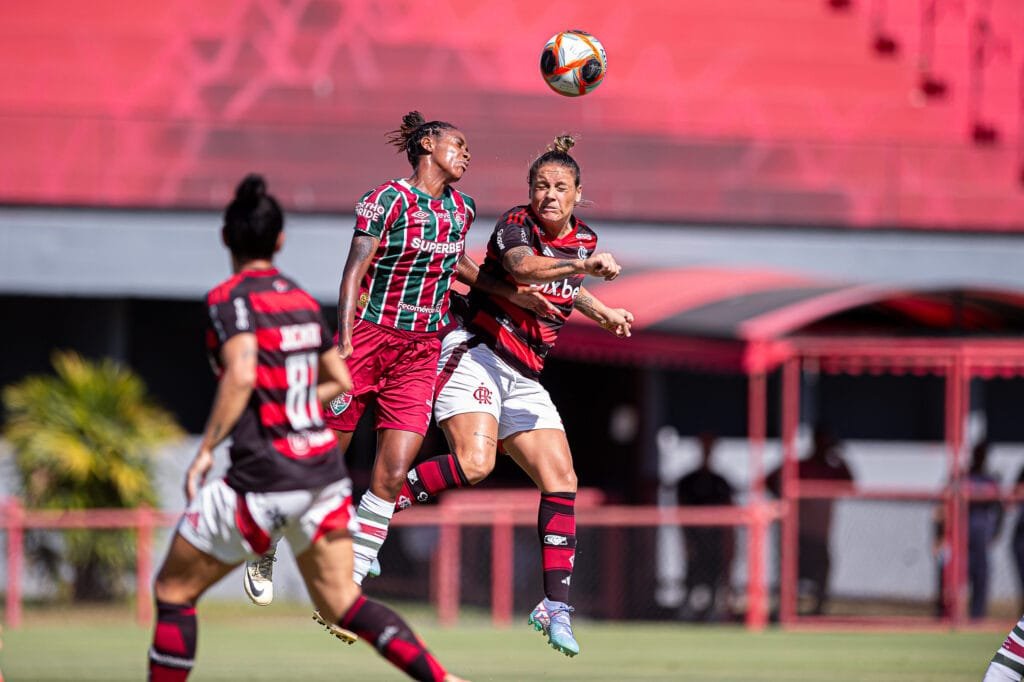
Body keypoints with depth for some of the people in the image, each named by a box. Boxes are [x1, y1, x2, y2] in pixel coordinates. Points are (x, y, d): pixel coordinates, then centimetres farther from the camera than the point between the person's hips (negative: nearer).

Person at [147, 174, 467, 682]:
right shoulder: (301, 298, 12)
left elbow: (241, 375, -24)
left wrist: (205, 450, -19)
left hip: (265, 478, -7)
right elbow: (340, 381, 19)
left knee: (172, 590, 9)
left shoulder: (230, 298, -9)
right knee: (341, 606, 9)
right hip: (324, 472, 7)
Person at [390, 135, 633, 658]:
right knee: (474, 462, -28)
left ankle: (555, 606, 0)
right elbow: (522, 267, -35)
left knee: (561, 480, -3)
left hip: (524, 378, 7)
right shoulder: (515, 224, -11)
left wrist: (601, 312, 16)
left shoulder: (584, 240, 10)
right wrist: (582, 265, -48)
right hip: (476, 354, -7)